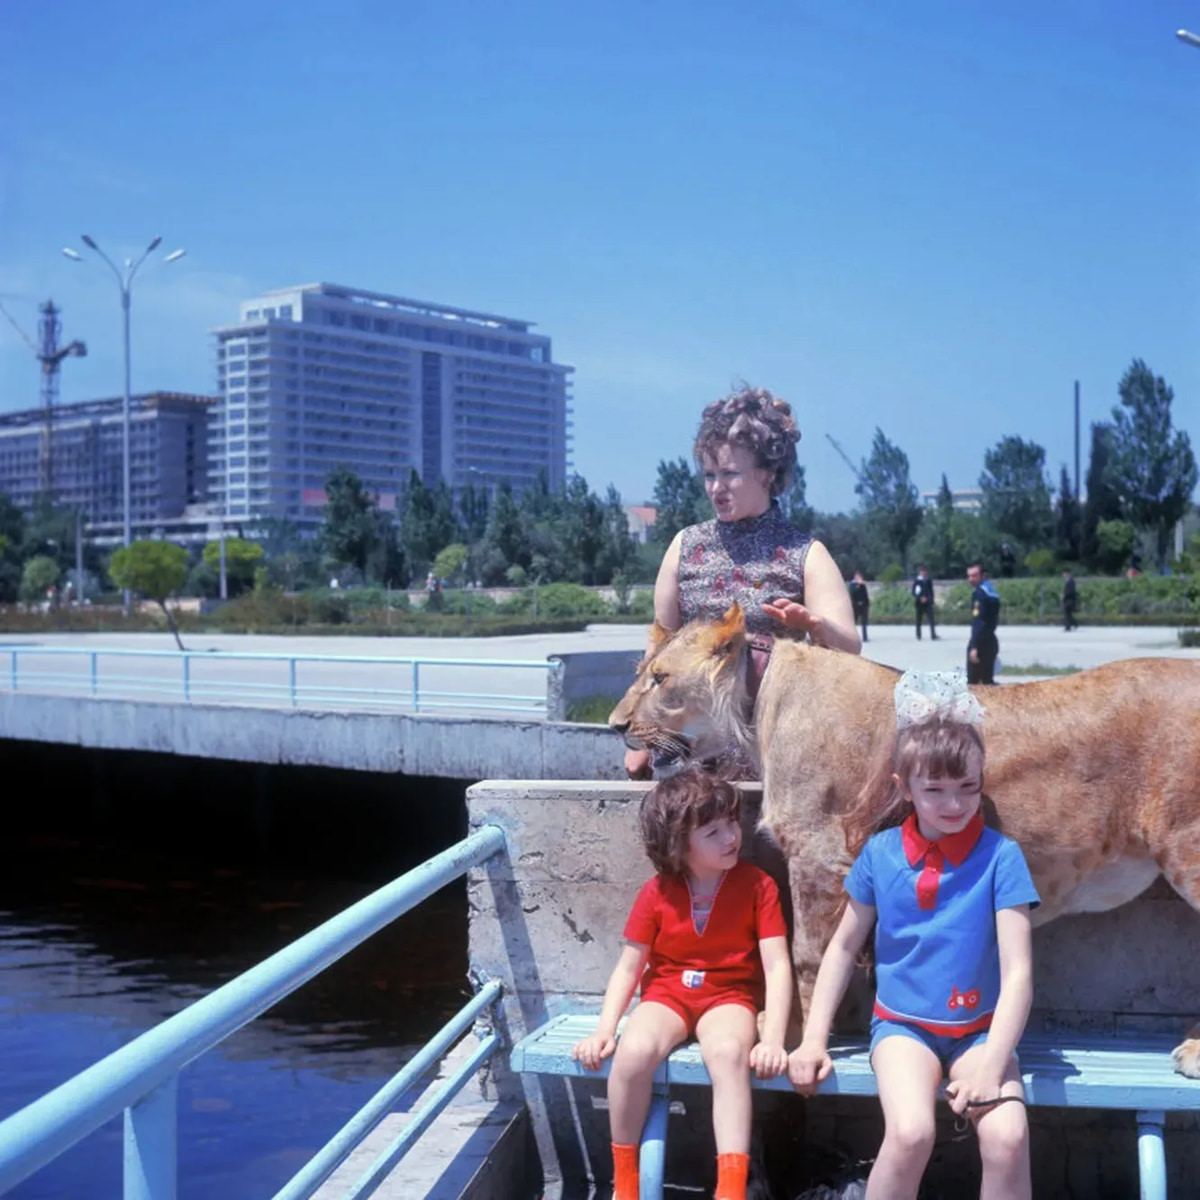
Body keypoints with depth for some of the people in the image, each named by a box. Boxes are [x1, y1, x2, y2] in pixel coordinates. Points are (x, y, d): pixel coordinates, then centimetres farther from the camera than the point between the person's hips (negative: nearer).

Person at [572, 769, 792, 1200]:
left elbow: (777, 967, -12)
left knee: (729, 1053, -37)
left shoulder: (757, 885, -8)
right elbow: (628, 969, -1)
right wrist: (604, 1031, -14)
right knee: (633, 1052, -32)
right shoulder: (656, 894, -5)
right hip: (666, 993, 1)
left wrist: (772, 1039, -24)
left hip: (729, 996, -1)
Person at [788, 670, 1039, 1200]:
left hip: (978, 1029, 0)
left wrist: (992, 1062, -23)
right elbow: (844, 946, 8)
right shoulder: (880, 852, -3)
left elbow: (1018, 972, -11)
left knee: (1008, 1136, -27)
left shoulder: (1000, 856, -9)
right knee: (910, 1132, -29)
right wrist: (813, 1039, 2)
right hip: (901, 1023, 0)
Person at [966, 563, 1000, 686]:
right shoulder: (992, 591, 14)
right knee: (988, 681, 14)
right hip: (991, 640, 9)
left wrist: (974, 646, -26)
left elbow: (978, 622, -22)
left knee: (972, 682, -6)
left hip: (981, 642, -9)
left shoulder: (979, 593, -14)